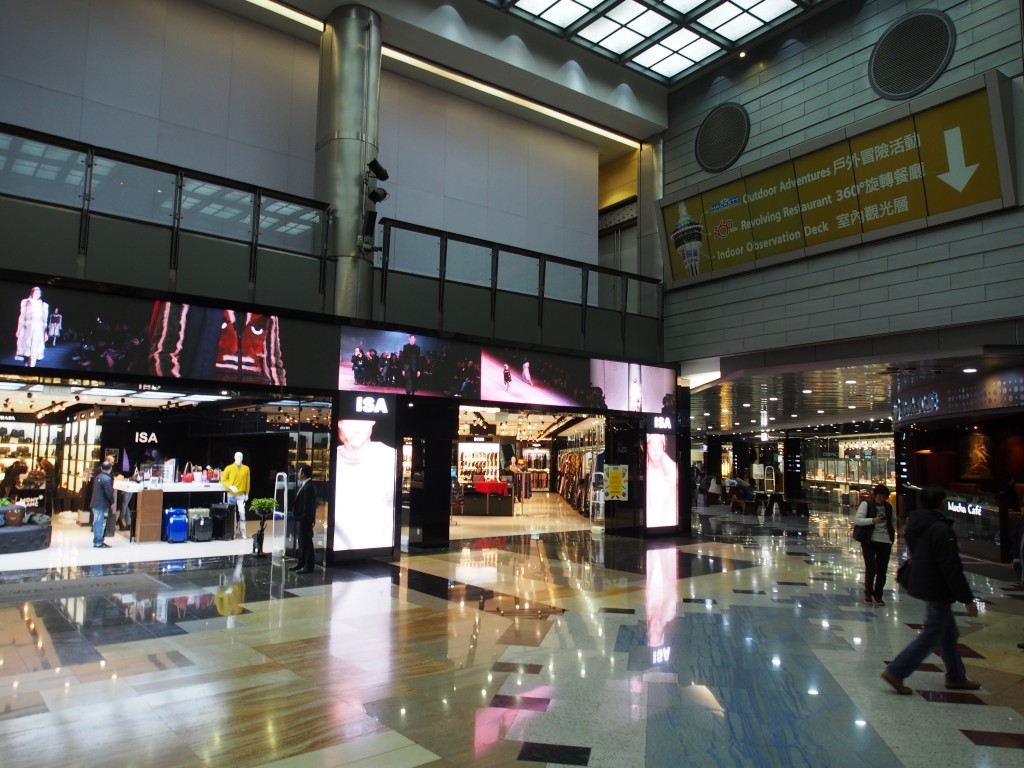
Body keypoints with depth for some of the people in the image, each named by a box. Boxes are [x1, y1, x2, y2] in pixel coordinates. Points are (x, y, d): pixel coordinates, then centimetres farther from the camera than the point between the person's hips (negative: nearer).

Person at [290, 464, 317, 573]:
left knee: (306, 542, -3)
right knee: (301, 541, 17)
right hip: (300, 519, 10)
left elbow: (308, 506, -22)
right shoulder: (302, 485, 12)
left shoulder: (309, 487, -19)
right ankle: (301, 563, 27)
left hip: (305, 520, -10)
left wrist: (303, 519, -21)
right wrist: (297, 518, 12)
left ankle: (308, 566, 4)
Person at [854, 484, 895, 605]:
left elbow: (892, 523, 21)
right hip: (870, 542, -4)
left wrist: (892, 537, 18)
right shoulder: (866, 504, -5)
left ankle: (878, 596, 18)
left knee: (882, 571, 4)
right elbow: (856, 519, -14)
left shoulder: (889, 507, 8)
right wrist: (873, 520, -27)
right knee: (871, 569, -5)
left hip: (885, 542, 4)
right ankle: (868, 594, 14)